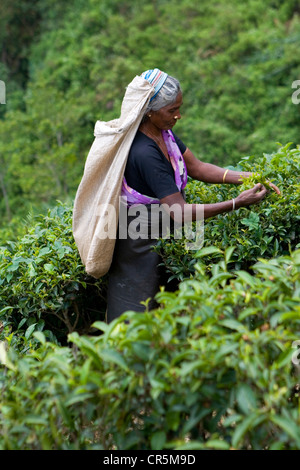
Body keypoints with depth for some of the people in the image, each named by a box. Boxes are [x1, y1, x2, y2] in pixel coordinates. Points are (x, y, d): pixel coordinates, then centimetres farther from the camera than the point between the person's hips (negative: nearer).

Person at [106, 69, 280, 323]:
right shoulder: (144, 153, -31)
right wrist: (237, 204, -31)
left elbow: (196, 167, 1)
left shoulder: (163, 131, -4)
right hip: (140, 243, -9)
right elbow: (179, 212, -31)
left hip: (159, 239, 9)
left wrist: (245, 177, -12)